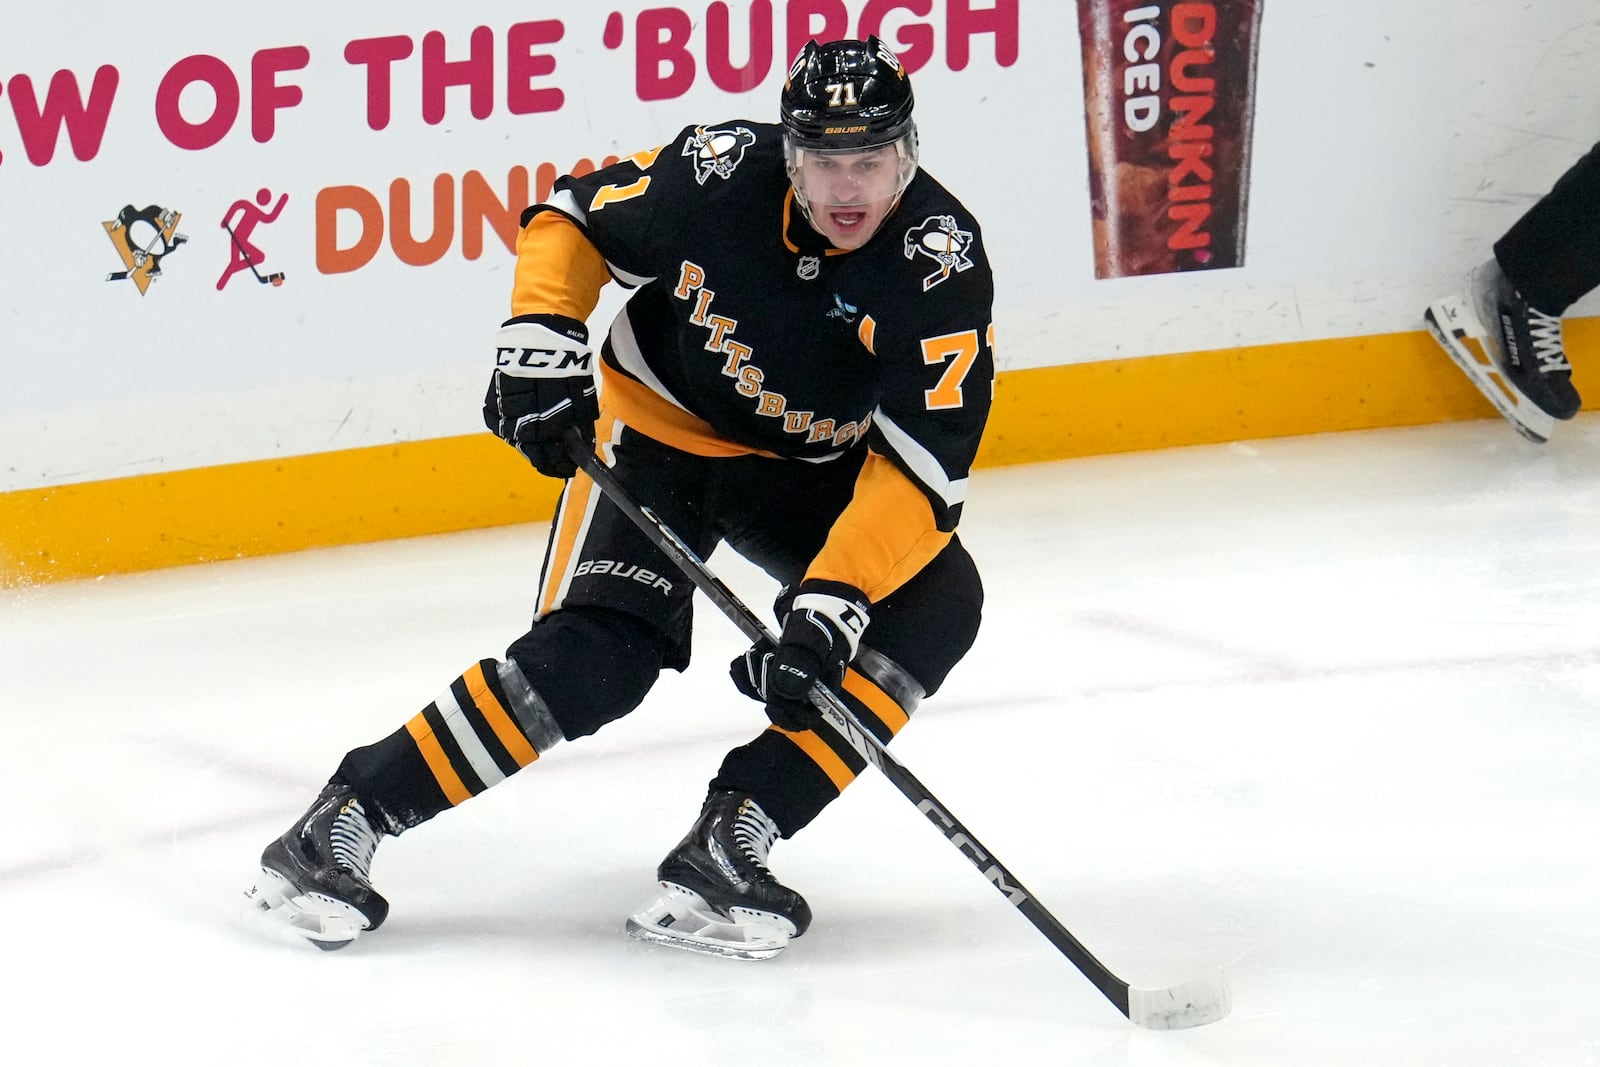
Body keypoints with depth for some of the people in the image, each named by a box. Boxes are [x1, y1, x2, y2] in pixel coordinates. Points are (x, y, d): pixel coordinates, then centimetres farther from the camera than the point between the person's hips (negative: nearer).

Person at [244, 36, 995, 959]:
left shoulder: (943, 265, -26)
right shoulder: (720, 174, -24)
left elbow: (919, 470, -29)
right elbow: (572, 221, -5)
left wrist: (832, 605, -39)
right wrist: (540, 340, -20)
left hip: (813, 467, 2)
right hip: (658, 427, -2)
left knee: (935, 608, -21)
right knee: (592, 660, -22)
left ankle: (725, 850, -20)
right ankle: (341, 824, -13)